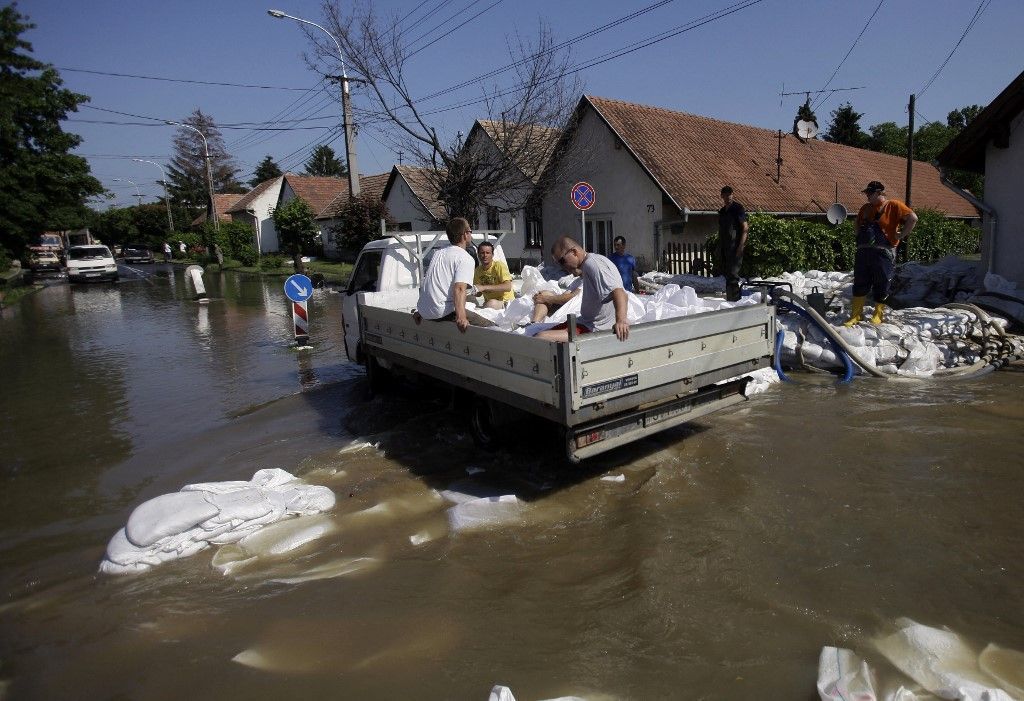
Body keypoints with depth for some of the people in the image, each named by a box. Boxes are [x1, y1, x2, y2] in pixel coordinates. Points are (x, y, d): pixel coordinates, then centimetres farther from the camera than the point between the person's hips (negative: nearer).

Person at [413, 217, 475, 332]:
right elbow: (459, 288, -21)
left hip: (424, 312, 8)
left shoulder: (438, 253, 19)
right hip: (441, 313, -8)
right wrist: (461, 317, -33)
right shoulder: (466, 258, -5)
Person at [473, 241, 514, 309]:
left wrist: (484, 287, -32)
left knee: (491, 303, -37)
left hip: (506, 302, -5)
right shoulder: (477, 270, 6)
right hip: (488, 302, 5)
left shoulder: (499, 266, -12)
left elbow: (508, 287, -26)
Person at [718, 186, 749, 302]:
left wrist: (740, 247, -17)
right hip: (725, 247, 8)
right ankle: (729, 298, 19)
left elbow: (745, 228, -10)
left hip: (735, 247, -8)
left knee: (732, 274, -11)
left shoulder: (738, 208, -6)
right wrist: (719, 247, 17)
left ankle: (734, 299, -8)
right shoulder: (722, 211, 17)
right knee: (726, 273, 11)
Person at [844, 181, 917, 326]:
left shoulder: (893, 205, -2)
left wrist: (901, 235, -10)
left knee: (881, 285, 2)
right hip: (863, 252, 6)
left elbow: (913, 218, -9)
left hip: (883, 253, -5)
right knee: (860, 283, 5)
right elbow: (858, 226, 30)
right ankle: (856, 315, 11)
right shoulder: (865, 209, 16)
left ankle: (878, 315, 13)